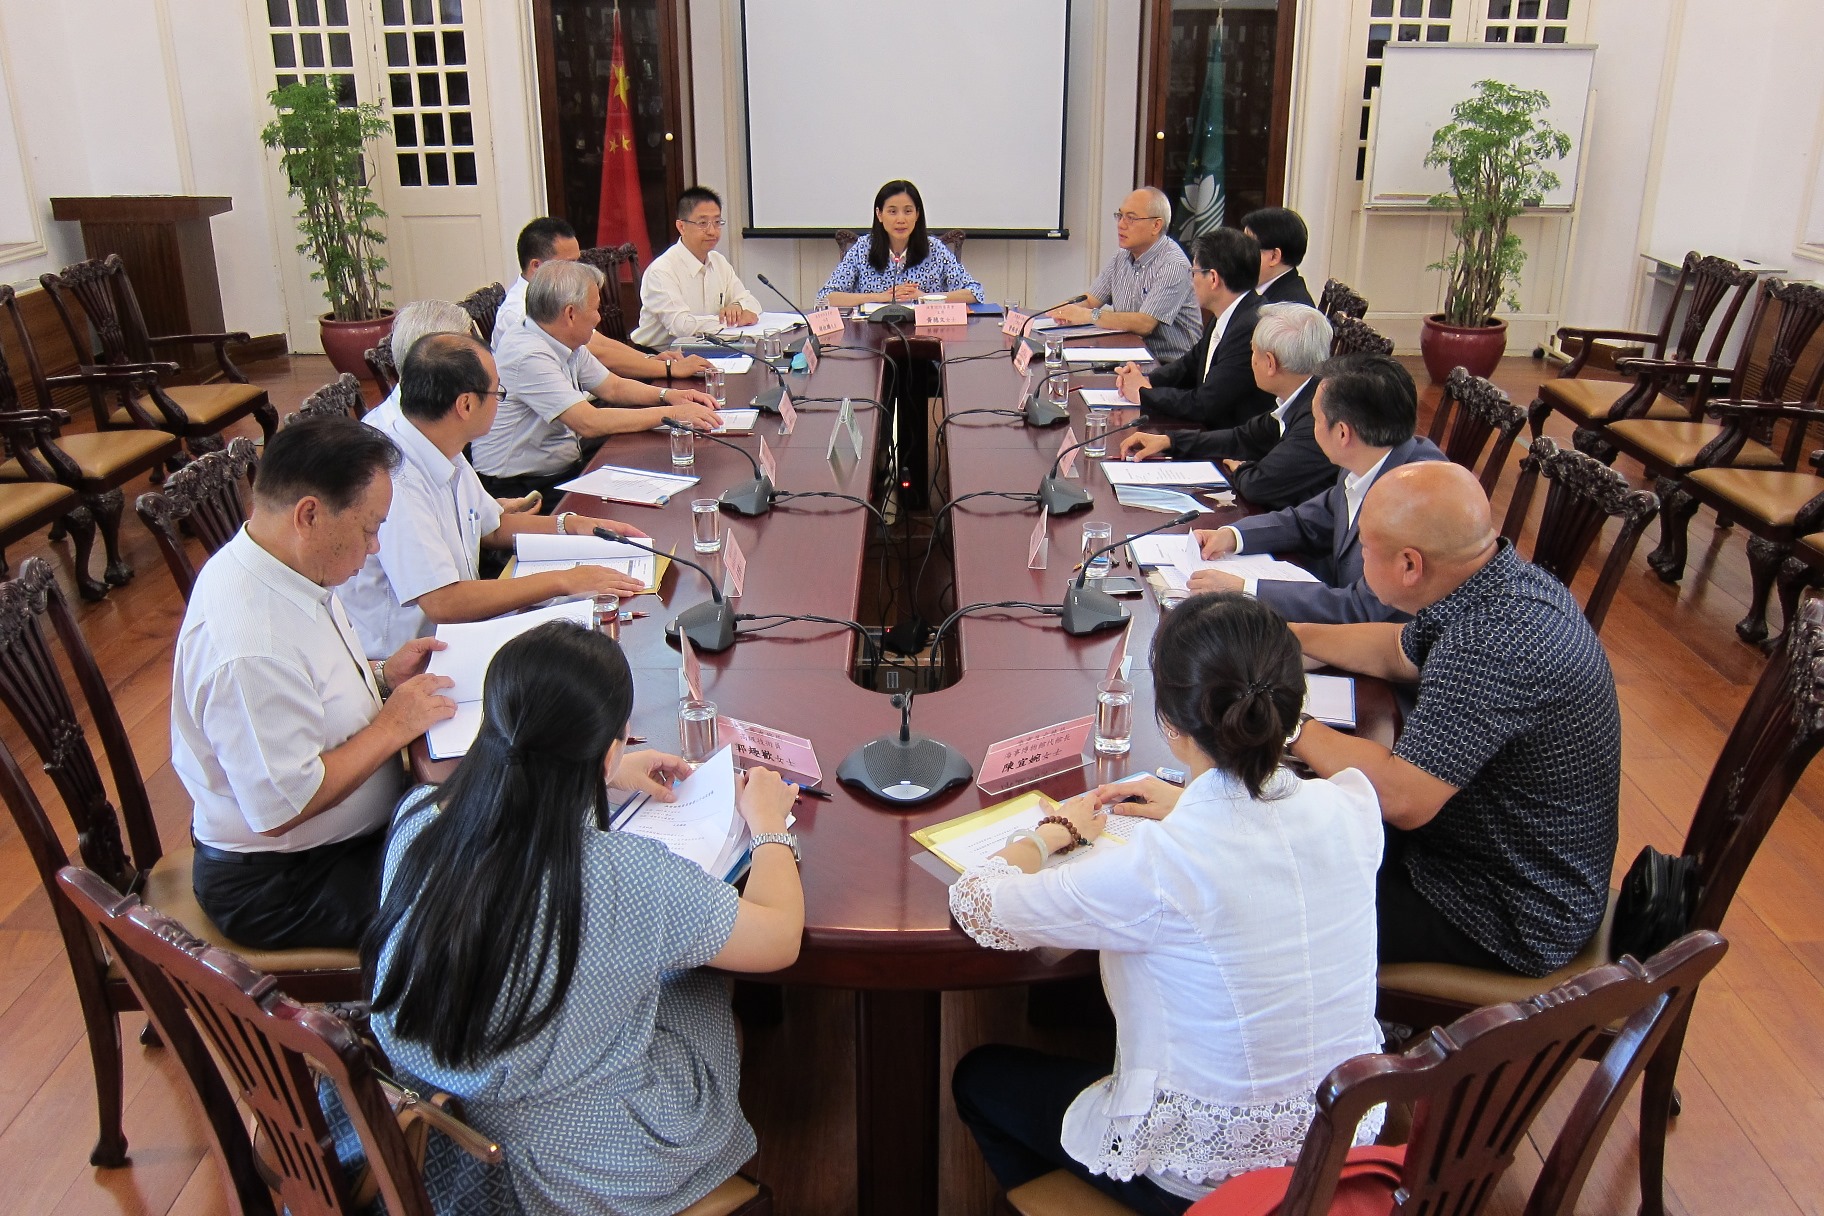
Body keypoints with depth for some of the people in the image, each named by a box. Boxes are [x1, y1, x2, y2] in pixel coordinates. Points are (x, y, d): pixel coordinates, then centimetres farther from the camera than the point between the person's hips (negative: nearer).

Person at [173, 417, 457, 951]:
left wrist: (380, 677, 1)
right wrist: (393, 725, -20)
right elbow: (282, 807, -28)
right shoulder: (250, 648, -31)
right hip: (277, 887, -9)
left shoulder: (281, 567, -1)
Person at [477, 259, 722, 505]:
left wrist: (667, 395, 1)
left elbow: (614, 387, 19)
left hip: (564, 466, 9)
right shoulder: (528, 356, -23)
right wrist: (671, 414, -22)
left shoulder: (570, 346, 6)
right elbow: (589, 423, -27)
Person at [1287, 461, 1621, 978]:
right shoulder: (1504, 580, -3)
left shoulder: (1491, 648, -35)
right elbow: (1396, 652, 15)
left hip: (1511, 921, -9)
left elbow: (1401, 798, -34)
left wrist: (1290, 726, -20)